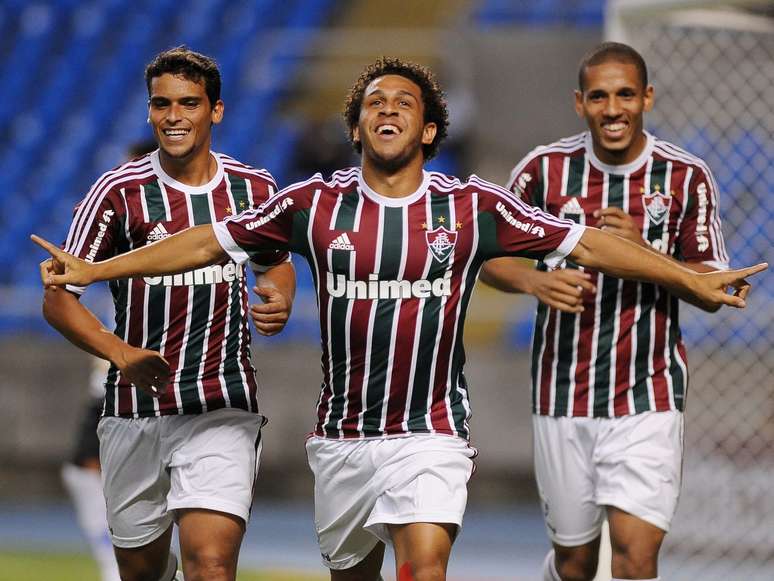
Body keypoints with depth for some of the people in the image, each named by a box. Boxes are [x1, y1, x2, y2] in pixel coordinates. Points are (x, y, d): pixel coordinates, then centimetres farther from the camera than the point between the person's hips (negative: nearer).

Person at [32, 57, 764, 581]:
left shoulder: (471, 207, -2)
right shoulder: (317, 204, 1)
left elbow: (585, 243, 3)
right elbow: (207, 241, 7)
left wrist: (695, 281, 3)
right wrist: (91, 271, 5)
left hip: (429, 437, -2)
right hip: (342, 434, 2)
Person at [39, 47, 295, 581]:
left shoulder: (254, 189, 2)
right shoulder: (120, 191, -7)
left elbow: (275, 261, 23)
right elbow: (58, 298, -6)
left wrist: (280, 303, -2)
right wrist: (121, 353, -23)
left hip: (223, 409, 0)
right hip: (135, 410, 0)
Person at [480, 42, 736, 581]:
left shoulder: (687, 175, -3)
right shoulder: (545, 168, -2)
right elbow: (489, 257, 5)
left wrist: (646, 254, -18)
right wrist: (534, 280, -16)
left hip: (649, 394, -1)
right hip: (564, 394, 1)